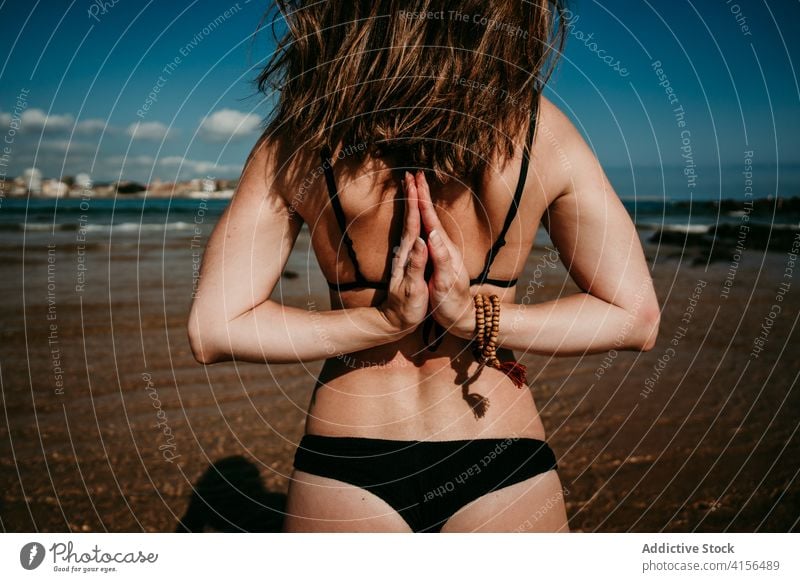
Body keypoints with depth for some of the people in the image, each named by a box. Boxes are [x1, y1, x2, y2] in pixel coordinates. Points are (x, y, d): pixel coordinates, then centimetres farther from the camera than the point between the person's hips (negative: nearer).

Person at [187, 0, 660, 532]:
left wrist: (381, 322, -14)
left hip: (343, 467, 1)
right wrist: (480, 319, -13)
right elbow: (636, 318, -5)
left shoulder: (302, 135, -12)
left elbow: (213, 330, -11)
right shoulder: (538, 127, -11)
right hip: (502, 468, 0)